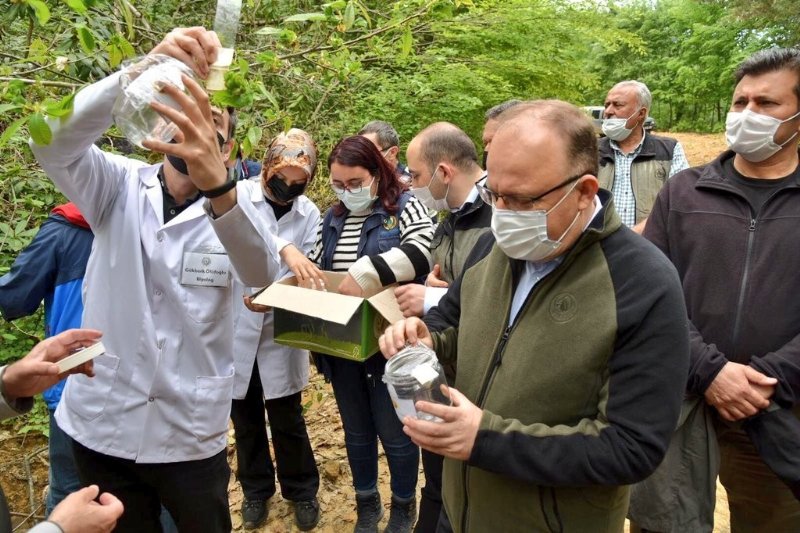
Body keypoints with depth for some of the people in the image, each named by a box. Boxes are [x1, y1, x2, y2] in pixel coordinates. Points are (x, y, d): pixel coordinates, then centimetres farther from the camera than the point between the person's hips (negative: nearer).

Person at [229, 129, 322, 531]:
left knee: (287, 419, 10)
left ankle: (302, 491, 33)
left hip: (280, 333, 0)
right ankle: (256, 489, 39)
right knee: (245, 416, 16)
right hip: (236, 328, 0)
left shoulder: (309, 214, -4)